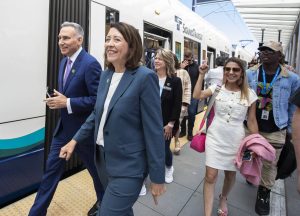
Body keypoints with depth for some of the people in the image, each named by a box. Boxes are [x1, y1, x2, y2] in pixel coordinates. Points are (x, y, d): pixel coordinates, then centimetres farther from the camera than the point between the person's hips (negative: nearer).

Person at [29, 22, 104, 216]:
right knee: (51, 168, 15)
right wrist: (58, 99, 2)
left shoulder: (90, 64, -19)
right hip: (64, 127, 8)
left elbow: (98, 99, -23)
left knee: (96, 168, 15)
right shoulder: (64, 61, 8)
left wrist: (67, 103, -23)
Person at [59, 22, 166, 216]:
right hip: (103, 158, 7)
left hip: (128, 165, -6)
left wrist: (157, 177, -13)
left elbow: (154, 130, -17)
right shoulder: (106, 75, 4)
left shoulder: (145, 77, -18)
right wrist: (75, 140, 9)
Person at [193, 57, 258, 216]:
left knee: (230, 174, 19)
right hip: (214, 138, -1)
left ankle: (223, 199, 50)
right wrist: (201, 75, -14)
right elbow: (197, 96, -17)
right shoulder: (217, 88, -2)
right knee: (210, 176, -1)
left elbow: (252, 121, 2)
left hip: (235, 141, 1)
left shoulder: (249, 94, -3)